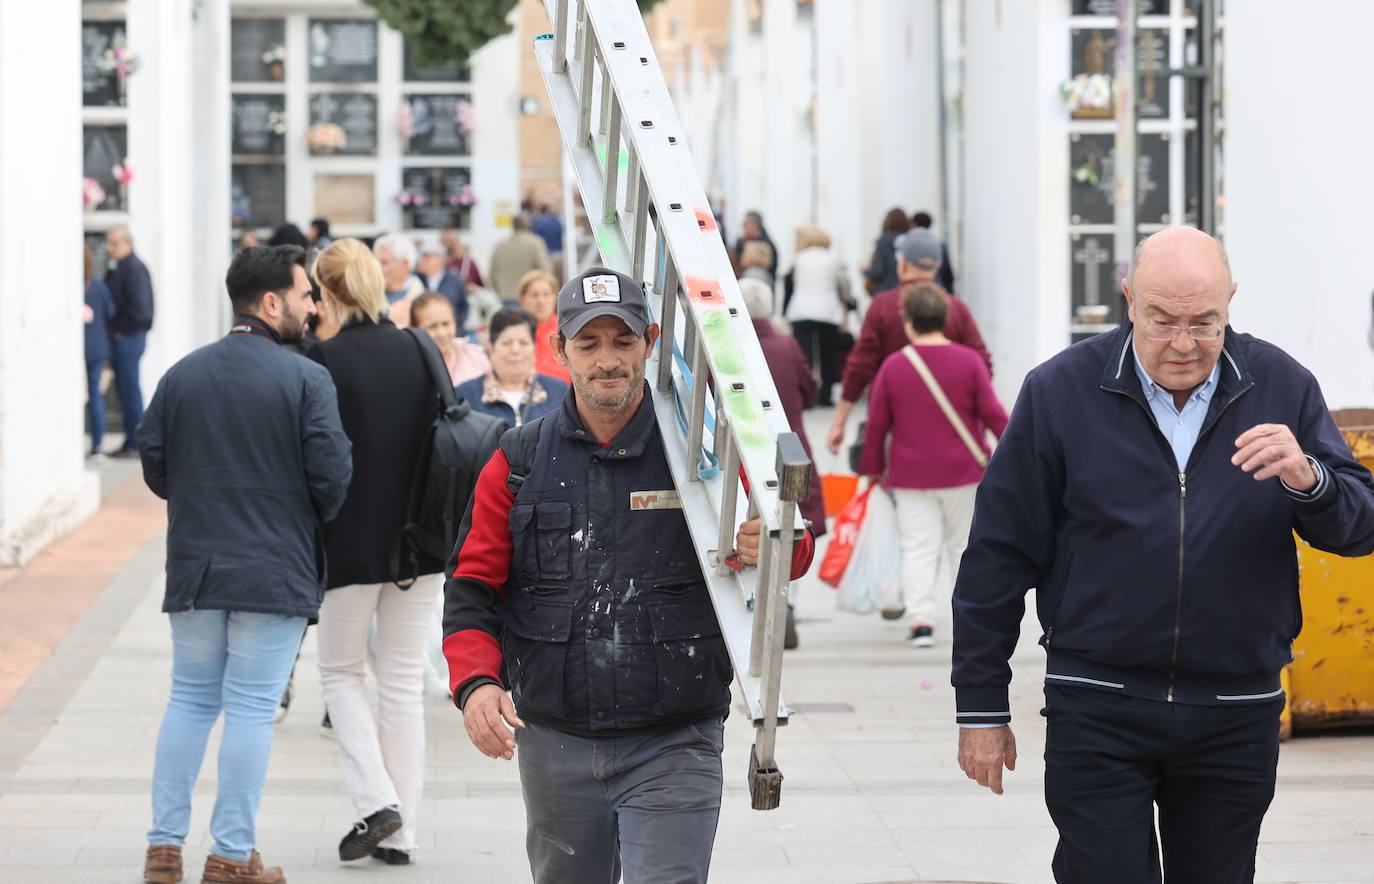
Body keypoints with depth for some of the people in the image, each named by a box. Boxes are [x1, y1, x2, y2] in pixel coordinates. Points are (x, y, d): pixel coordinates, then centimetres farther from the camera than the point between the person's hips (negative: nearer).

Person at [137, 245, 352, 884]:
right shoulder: (306, 380, -9)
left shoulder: (181, 376, 4)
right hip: (276, 572, -4)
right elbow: (331, 473, -13)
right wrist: (312, 520, 9)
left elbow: (154, 466, 5)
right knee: (251, 708, 0)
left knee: (189, 700, 13)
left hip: (194, 568, 4)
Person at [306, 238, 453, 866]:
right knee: (404, 681, 11)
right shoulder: (419, 352, 1)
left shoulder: (323, 359, -13)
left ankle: (376, 799, -3)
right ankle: (400, 832, 11)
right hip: (418, 541, 4)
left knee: (341, 671, 14)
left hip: (351, 543, -4)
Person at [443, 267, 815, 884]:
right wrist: (475, 682, -14)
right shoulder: (520, 461, 4)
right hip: (554, 745, 3)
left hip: (673, 746, -3)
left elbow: (795, 552, -2)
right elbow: (473, 589, 5)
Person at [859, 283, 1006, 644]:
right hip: (963, 473, 1)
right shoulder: (969, 361, -6)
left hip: (910, 476, -1)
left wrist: (873, 467, 12)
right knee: (964, 545, 15)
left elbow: (877, 423, -1)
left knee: (918, 547, 1)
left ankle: (921, 618, -12)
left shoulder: (893, 366, -5)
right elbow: (992, 414, -5)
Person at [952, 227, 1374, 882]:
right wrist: (981, 707, 0)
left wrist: (1308, 481, -21)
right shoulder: (1061, 392, -3)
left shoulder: (1282, 389, 3)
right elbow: (999, 554, 1)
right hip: (1098, 708, -2)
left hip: (1237, 717, 2)